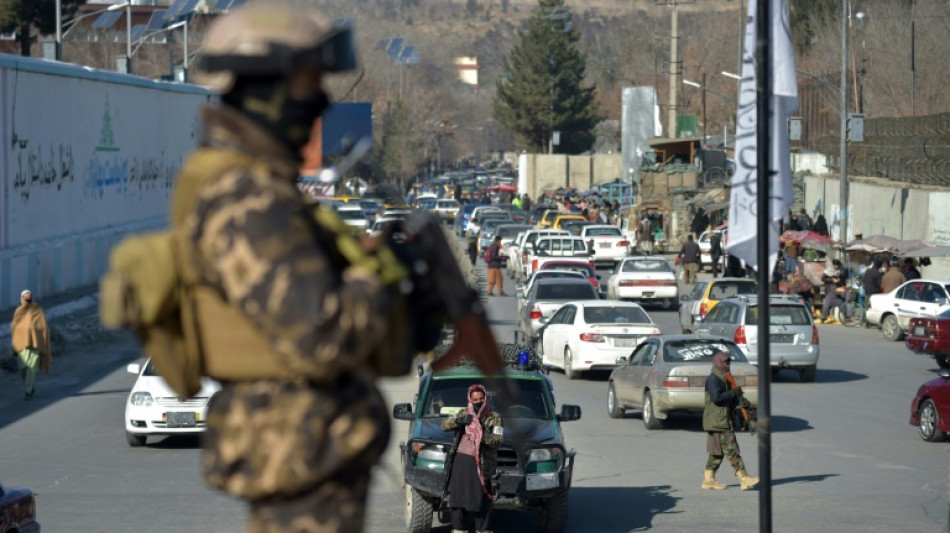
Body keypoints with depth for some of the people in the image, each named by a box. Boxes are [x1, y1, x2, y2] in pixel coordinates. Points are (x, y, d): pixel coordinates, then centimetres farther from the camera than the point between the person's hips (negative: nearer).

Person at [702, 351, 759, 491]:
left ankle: (709, 480, 14)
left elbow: (729, 401, 22)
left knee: (717, 453, 11)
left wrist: (740, 401, 3)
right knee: (731, 450, -11)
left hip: (724, 421, 10)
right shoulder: (713, 379, -13)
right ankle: (744, 479, -14)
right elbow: (716, 397, -24)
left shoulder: (724, 379, 19)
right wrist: (733, 393, -17)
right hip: (717, 421, -10)